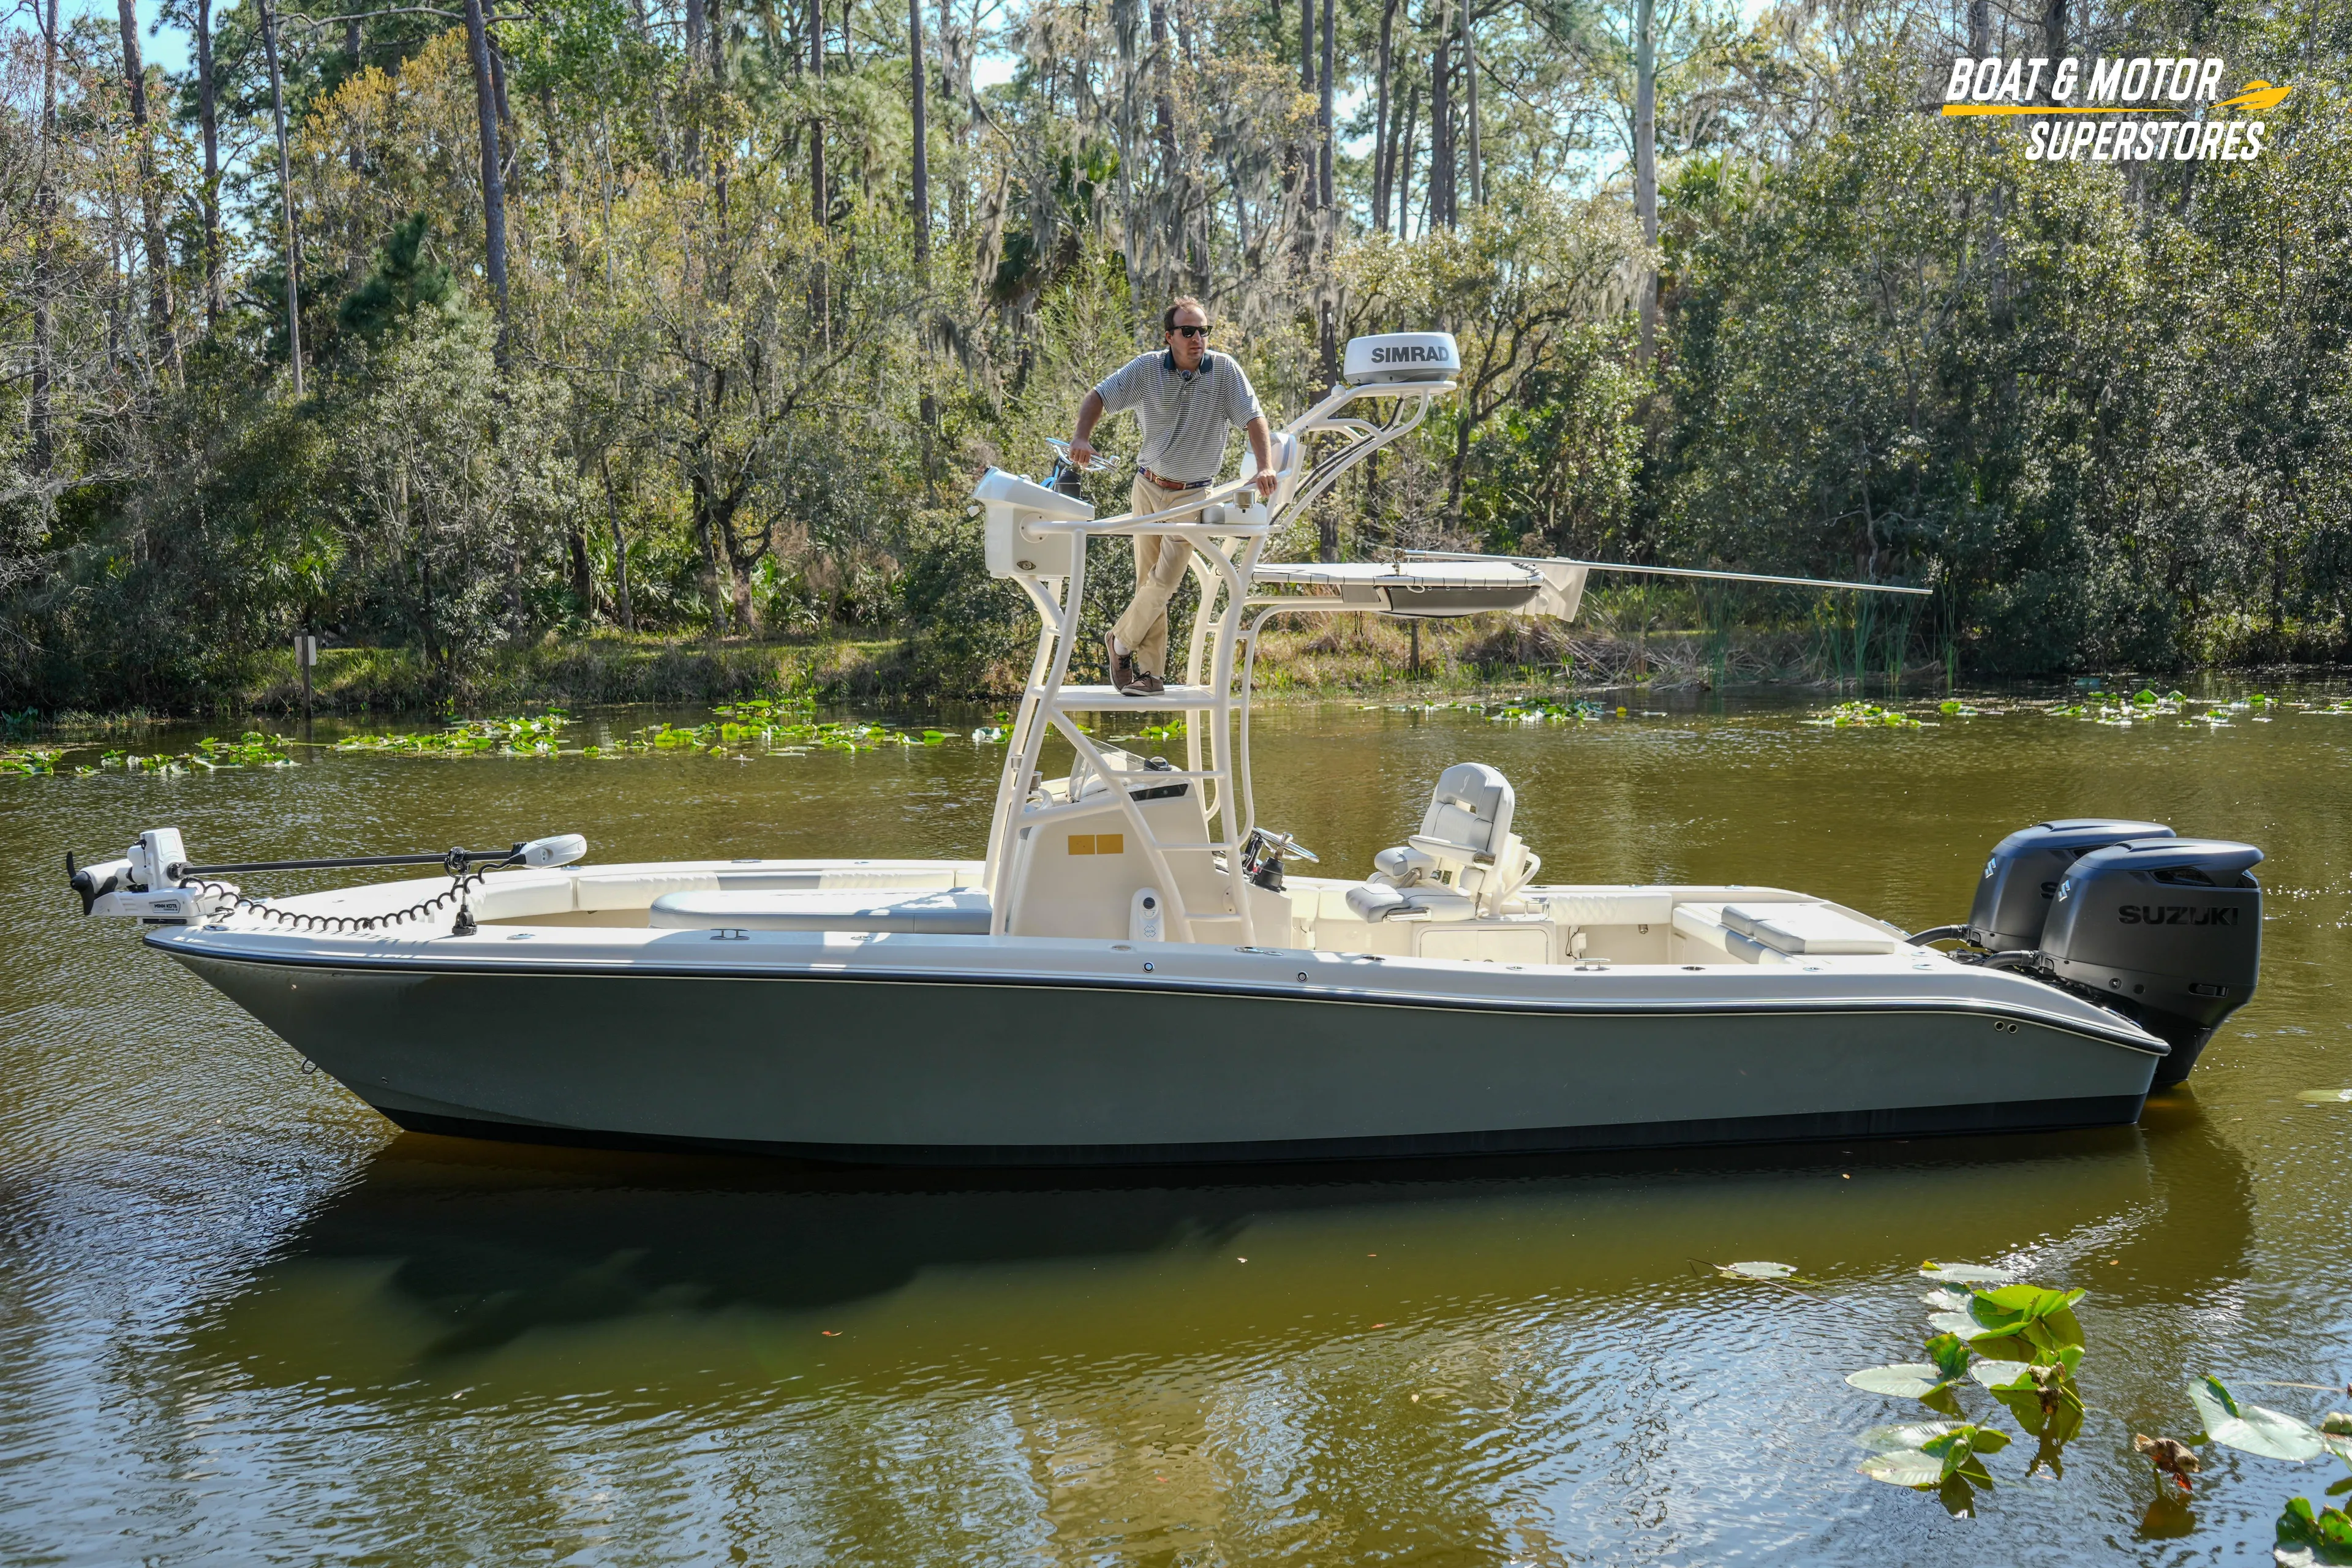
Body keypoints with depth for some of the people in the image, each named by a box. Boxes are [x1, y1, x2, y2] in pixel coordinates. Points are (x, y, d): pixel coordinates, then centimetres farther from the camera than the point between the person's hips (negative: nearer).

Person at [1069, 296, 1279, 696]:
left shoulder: (1224, 370, -7)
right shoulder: (1147, 369, -5)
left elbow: (1253, 419, -11)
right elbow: (1098, 398, -3)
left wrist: (1265, 466, -27)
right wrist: (1082, 436, -22)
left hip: (1191, 496, -2)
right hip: (1148, 487, 2)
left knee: (1164, 581, -9)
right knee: (1147, 581, 5)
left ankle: (1121, 640, 16)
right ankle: (1151, 672, 13)